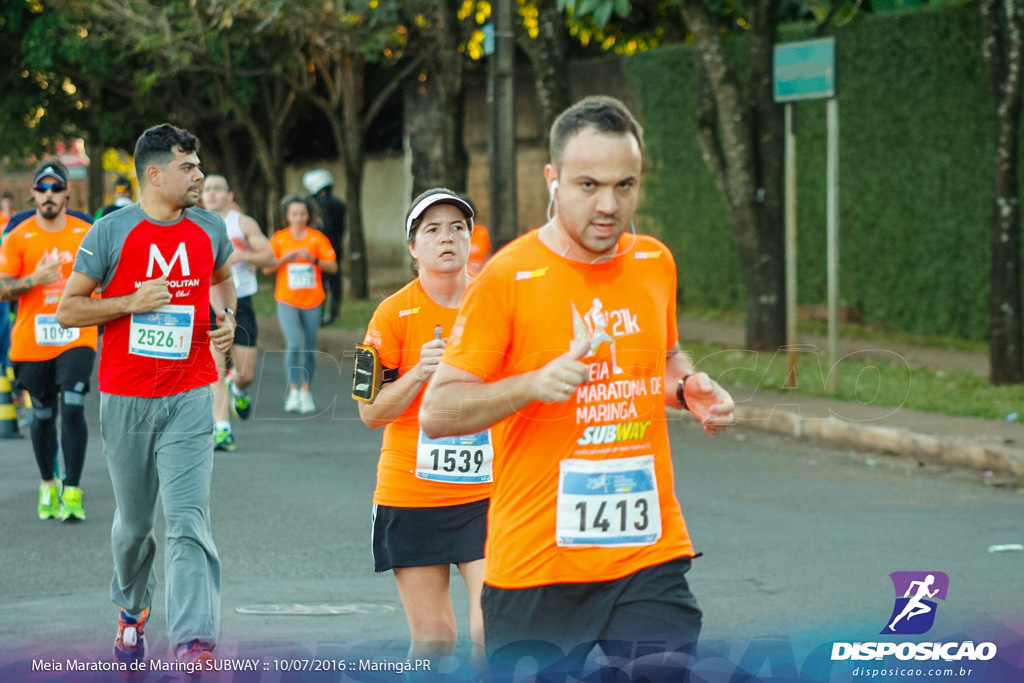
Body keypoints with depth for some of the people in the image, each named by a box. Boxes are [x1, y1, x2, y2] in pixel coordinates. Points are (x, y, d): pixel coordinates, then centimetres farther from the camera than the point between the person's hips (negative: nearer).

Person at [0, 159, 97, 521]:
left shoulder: (86, 233, 3)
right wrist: (33, 280, -20)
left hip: (77, 338, 0)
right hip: (33, 342, 0)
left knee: (72, 407, -15)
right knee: (43, 415, 9)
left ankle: (72, 492, -13)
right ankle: (47, 484, 30)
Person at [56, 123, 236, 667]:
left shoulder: (209, 229, 5)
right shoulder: (111, 232, -5)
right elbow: (67, 310, -2)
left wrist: (226, 318, 8)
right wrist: (132, 303, -15)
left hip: (189, 398, 1)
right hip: (125, 400, -1)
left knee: (187, 520, -15)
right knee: (134, 522, 13)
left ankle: (194, 646, -24)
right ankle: (132, 609, 41)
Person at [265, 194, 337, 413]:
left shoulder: (317, 238, 1)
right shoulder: (279, 238, 2)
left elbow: (333, 267, 0)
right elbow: (267, 268, 4)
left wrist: (314, 259, -16)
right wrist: (284, 259, -13)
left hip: (312, 301, 1)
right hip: (287, 301, -1)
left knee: (309, 348, 6)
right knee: (294, 345, -16)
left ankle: (306, 391, 19)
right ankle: (293, 392, -12)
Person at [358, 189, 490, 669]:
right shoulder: (394, 314, -4)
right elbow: (371, 413, -5)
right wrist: (418, 373, -19)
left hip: (486, 493, 1)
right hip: (410, 497, -1)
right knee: (432, 639, 1)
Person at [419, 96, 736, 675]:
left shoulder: (656, 263, 8)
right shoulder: (509, 276, -9)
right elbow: (436, 413, -9)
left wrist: (688, 385, 4)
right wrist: (535, 382, -24)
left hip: (651, 558, 4)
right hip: (535, 566, -3)